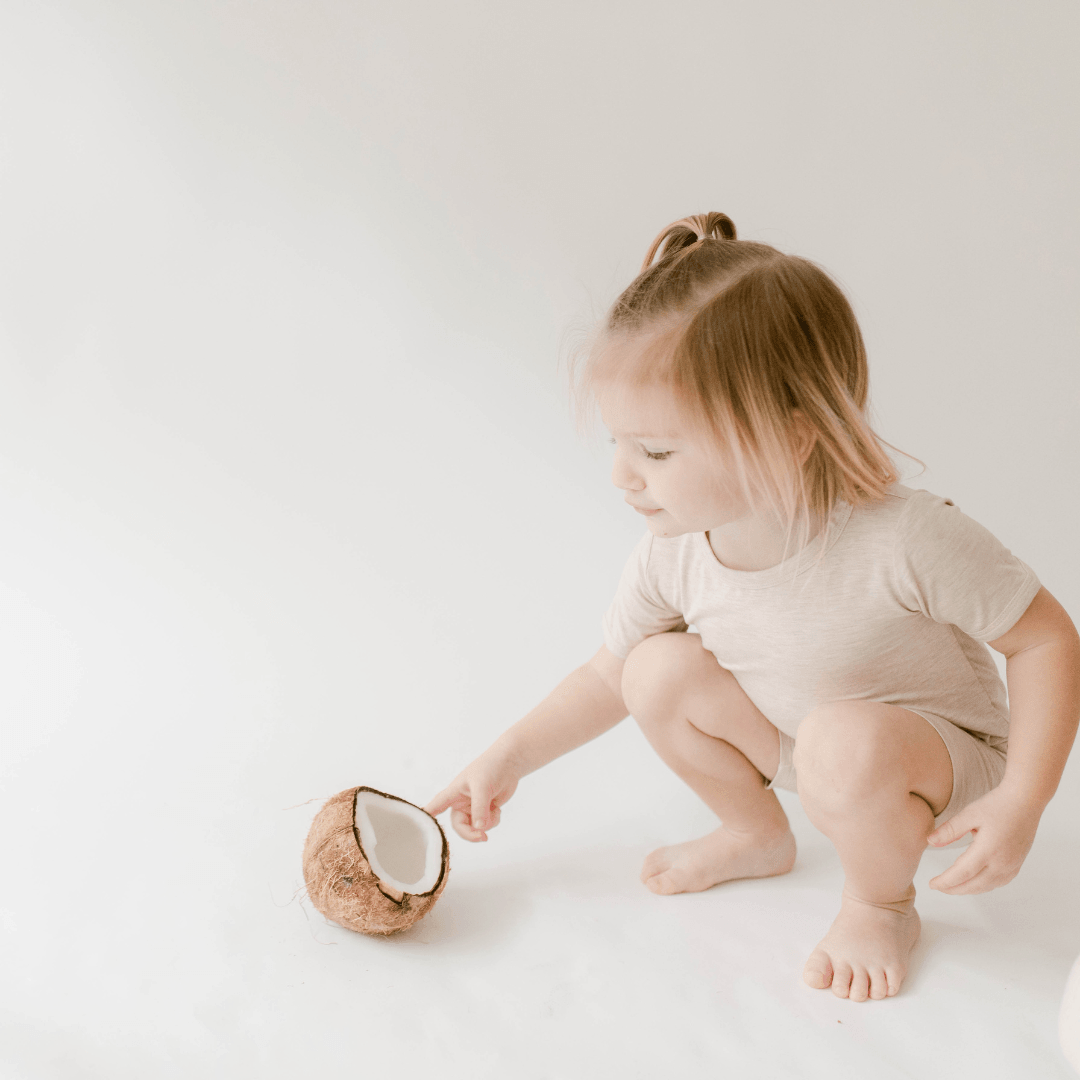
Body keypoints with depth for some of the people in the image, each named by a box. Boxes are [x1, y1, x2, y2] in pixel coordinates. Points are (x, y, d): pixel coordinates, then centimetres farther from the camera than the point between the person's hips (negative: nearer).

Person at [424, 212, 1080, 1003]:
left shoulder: (906, 539, -35)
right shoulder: (672, 559, -20)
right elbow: (608, 676, -1)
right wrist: (512, 756, -7)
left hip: (942, 748, -5)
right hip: (789, 733, 5)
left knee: (846, 743, -36)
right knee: (660, 670, -14)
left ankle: (880, 904, -1)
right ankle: (756, 833, 13)